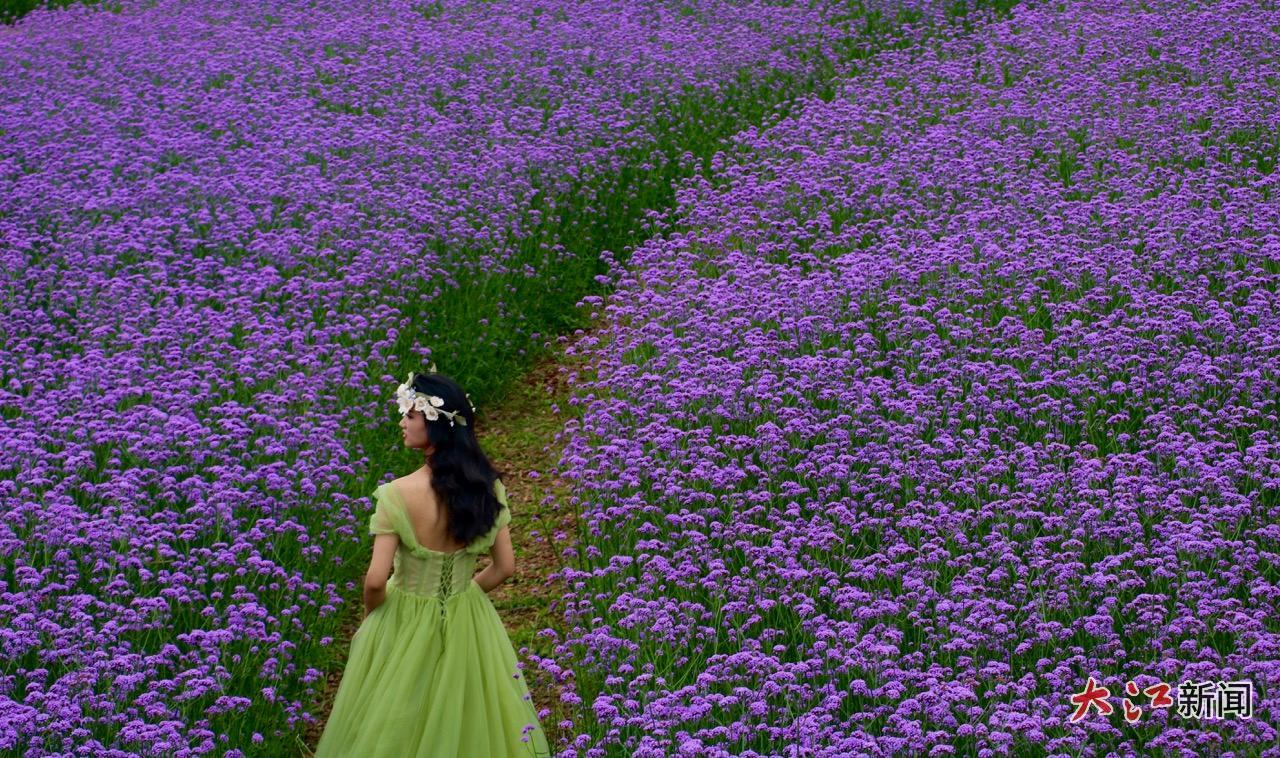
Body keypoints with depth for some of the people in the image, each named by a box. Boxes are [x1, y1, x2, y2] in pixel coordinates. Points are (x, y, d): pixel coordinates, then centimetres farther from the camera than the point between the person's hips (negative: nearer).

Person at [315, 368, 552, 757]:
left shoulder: (398, 495, -25)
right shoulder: (487, 487, -11)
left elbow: (376, 581, -22)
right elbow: (505, 568, -2)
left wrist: (370, 615, -1)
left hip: (405, 623, -4)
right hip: (467, 622, 4)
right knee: (464, 722, 23)